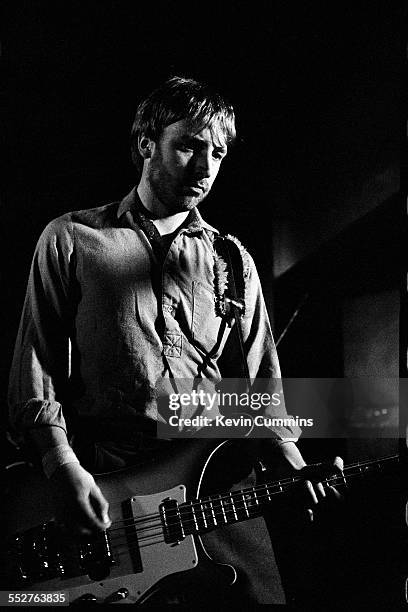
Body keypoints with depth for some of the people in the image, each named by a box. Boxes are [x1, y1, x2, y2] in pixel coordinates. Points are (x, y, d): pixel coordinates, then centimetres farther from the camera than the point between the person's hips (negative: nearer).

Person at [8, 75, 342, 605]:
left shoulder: (232, 260, 15)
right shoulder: (71, 239, 6)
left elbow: (261, 380, 14)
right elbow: (35, 367, 2)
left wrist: (289, 455, -3)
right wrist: (63, 464, -11)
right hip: (103, 491, -3)